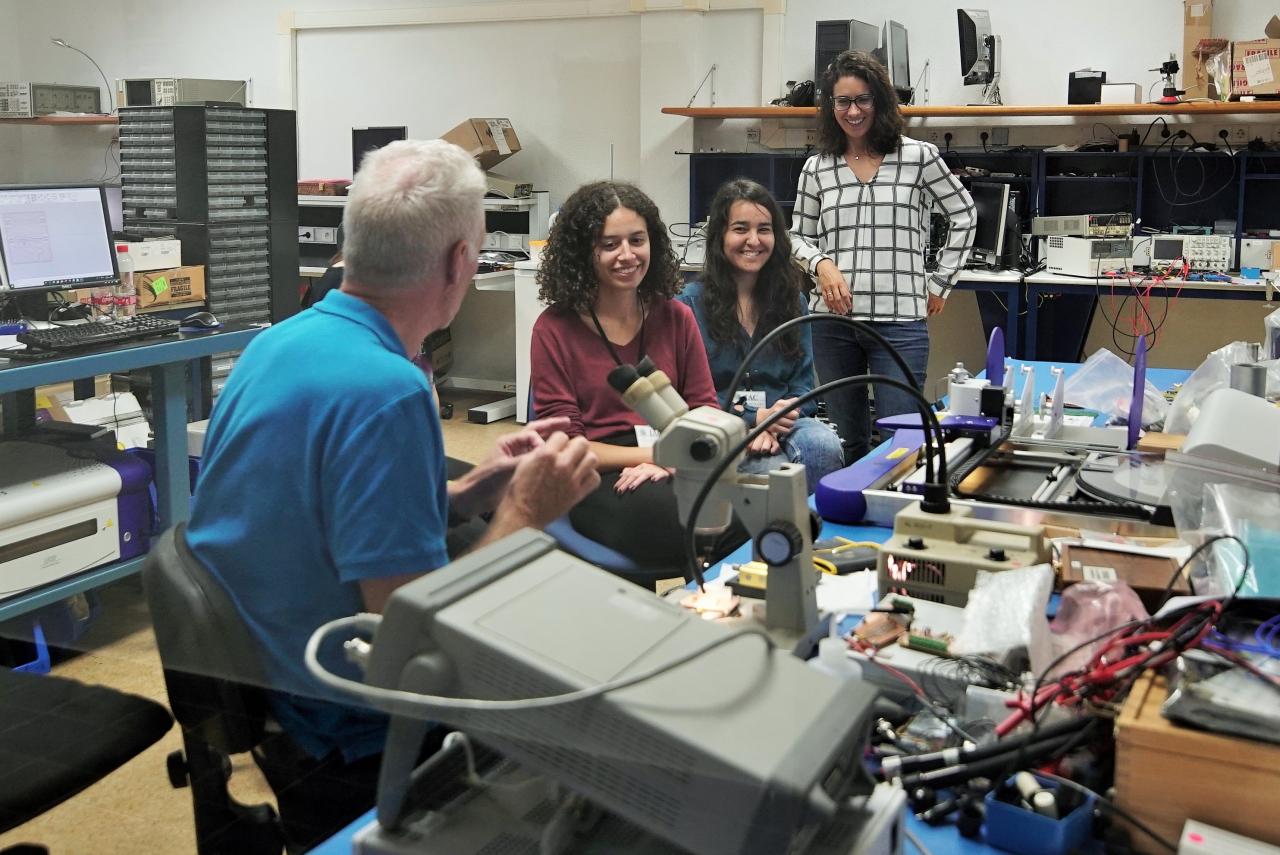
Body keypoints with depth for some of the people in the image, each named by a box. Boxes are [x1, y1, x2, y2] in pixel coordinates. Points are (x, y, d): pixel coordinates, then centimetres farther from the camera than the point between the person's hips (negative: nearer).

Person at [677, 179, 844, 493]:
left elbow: (803, 383, 10)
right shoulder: (691, 302, 3)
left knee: (824, 445, -32)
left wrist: (775, 424, -11)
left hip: (783, 426, 4)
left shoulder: (792, 302, 17)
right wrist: (752, 419, -14)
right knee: (776, 468, -35)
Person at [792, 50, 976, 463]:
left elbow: (963, 215, 12)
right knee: (847, 443, 10)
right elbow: (799, 236, 15)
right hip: (834, 320, 2)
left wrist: (941, 283, 9)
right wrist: (822, 264, -7)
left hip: (900, 321, -2)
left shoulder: (918, 157, 2)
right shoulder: (817, 168, 8)